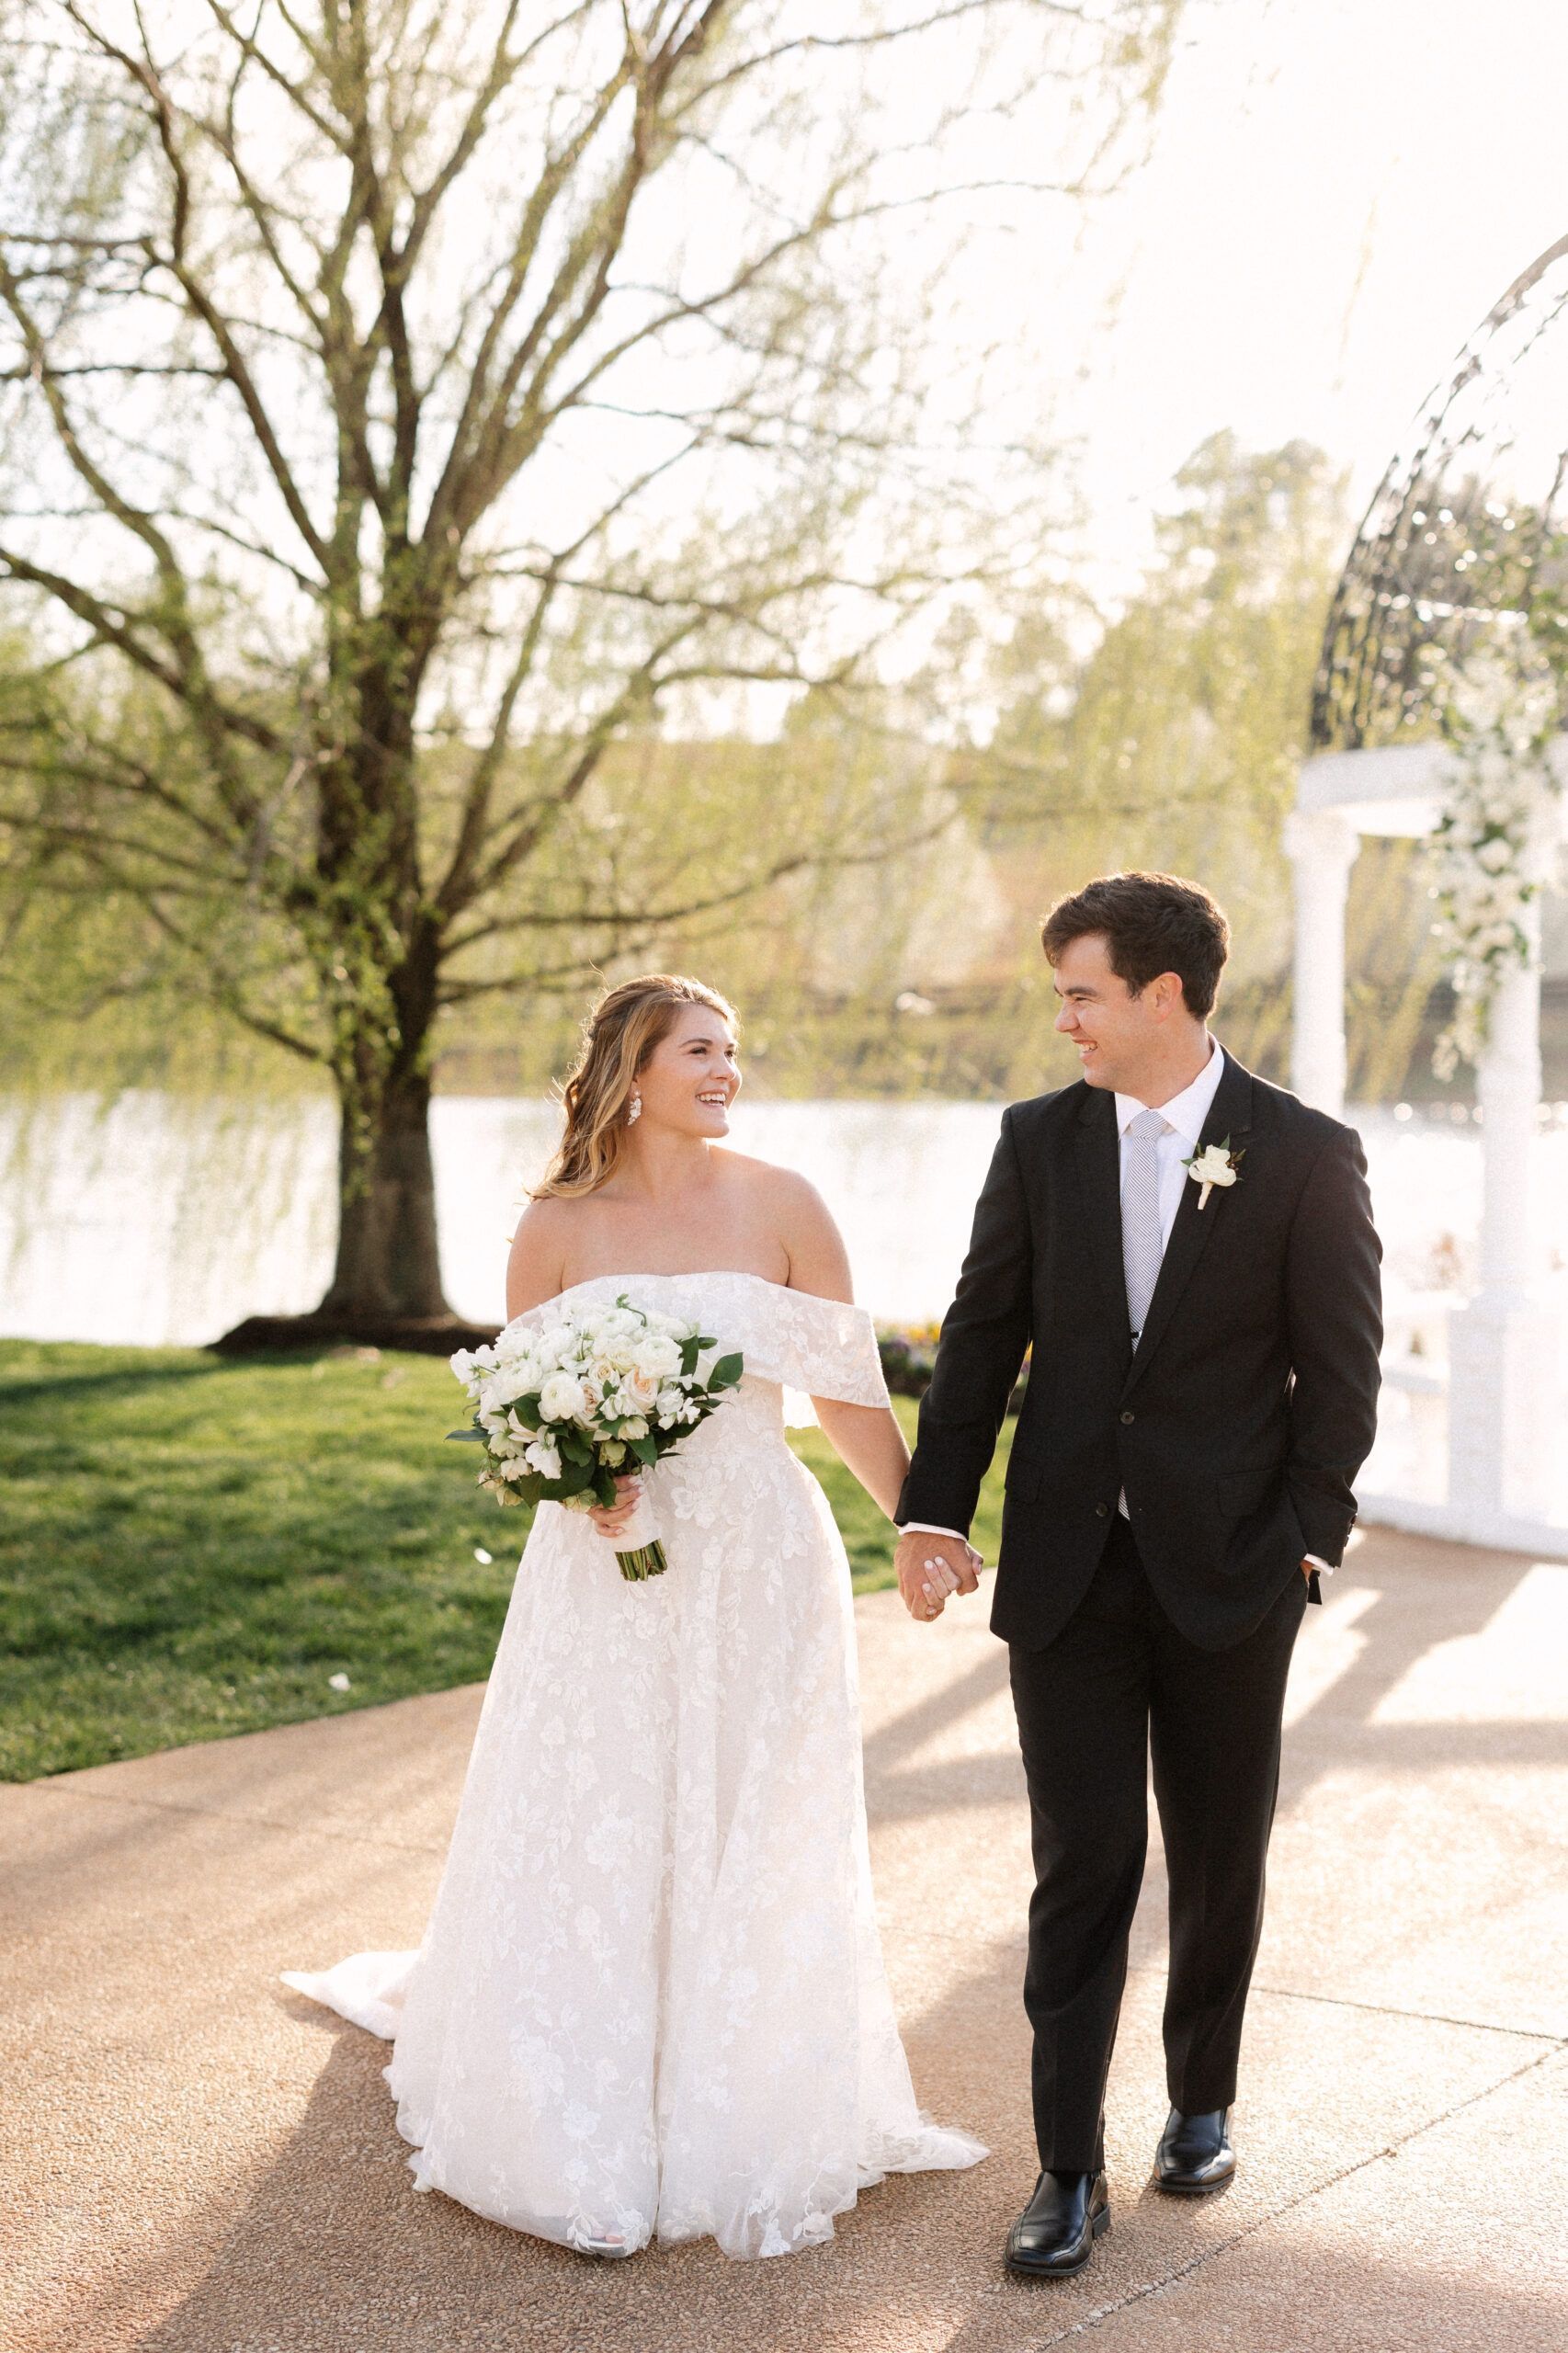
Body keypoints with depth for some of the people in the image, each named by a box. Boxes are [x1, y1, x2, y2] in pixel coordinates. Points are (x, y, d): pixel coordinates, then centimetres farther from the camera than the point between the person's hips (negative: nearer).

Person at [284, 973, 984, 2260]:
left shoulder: (779, 1203, -3)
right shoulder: (559, 1225, -1)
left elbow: (848, 1392, 2)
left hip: (756, 1565, 0)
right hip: (604, 1571, 1)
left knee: (747, 1846, 7)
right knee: (590, 1845, 5)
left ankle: (743, 2125, 23)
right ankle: (590, 2144, 21)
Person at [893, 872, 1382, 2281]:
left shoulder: (1309, 1157, -5)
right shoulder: (1040, 1140, 3)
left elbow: (1339, 1370, -3)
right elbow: (982, 1335, 5)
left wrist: (1309, 1537, -10)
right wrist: (933, 1513, -2)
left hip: (1227, 1574, -1)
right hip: (1067, 1569, 1)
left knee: (1220, 1861, 14)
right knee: (1080, 1868, 2)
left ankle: (1202, 2102, 35)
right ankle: (1070, 2172, 8)